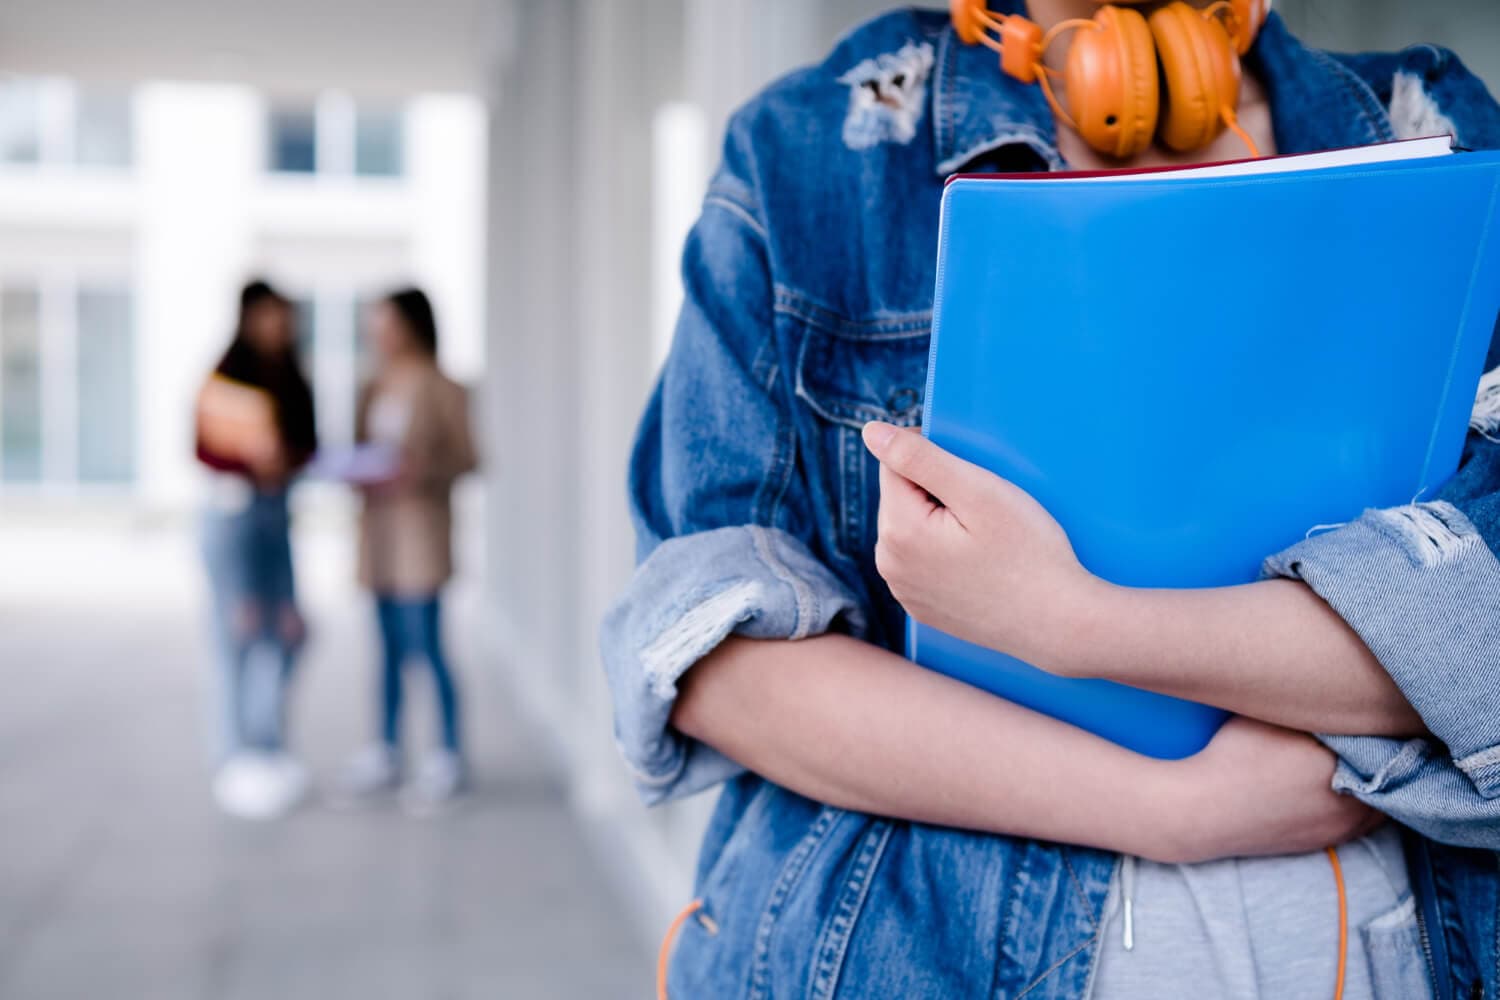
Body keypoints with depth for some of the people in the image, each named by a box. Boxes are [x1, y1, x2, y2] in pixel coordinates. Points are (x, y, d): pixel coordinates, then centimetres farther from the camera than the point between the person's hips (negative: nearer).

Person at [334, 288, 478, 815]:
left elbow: (466, 458, -7)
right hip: (378, 523, 7)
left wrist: (423, 470, -22)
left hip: (420, 524, -6)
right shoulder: (374, 390, 14)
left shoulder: (442, 390, -6)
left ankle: (448, 761, 4)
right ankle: (385, 755, 20)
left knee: (426, 644, -6)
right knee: (390, 645, 12)